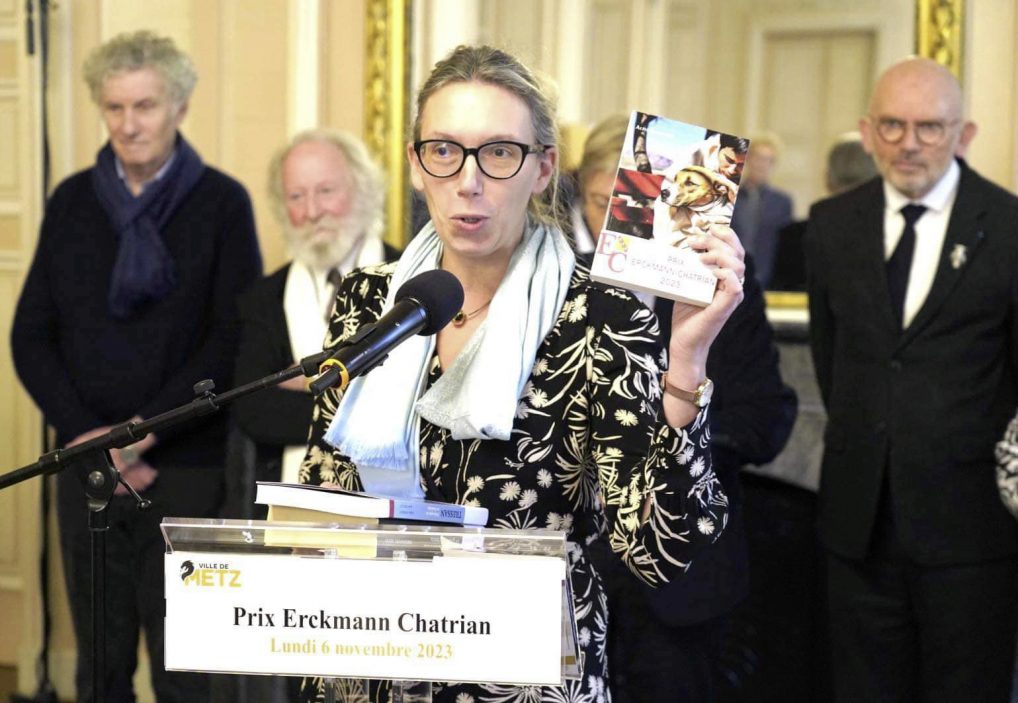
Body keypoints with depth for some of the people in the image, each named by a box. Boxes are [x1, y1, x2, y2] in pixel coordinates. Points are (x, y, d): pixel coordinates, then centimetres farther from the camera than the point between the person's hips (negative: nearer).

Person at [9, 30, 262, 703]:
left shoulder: (221, 202, -1)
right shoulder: (72, 201, 10)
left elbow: (237, 338, -7)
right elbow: (31, 335, 9)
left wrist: (143, 431, -12)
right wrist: (84, 433, -5)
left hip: (188, 467, -3)